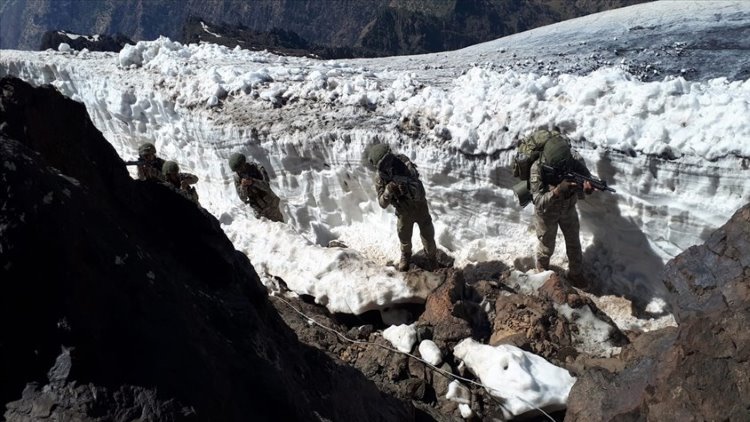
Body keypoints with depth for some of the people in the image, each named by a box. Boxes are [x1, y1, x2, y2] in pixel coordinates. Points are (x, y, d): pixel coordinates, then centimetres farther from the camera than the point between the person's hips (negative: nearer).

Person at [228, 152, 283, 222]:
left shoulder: (258, 168, -16)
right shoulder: (237, 178, -9)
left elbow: (266, 186, -26)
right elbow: (243, 198, -13)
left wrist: (253, 182, -44)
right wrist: (243, 186, -33)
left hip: (270, 204, -2)